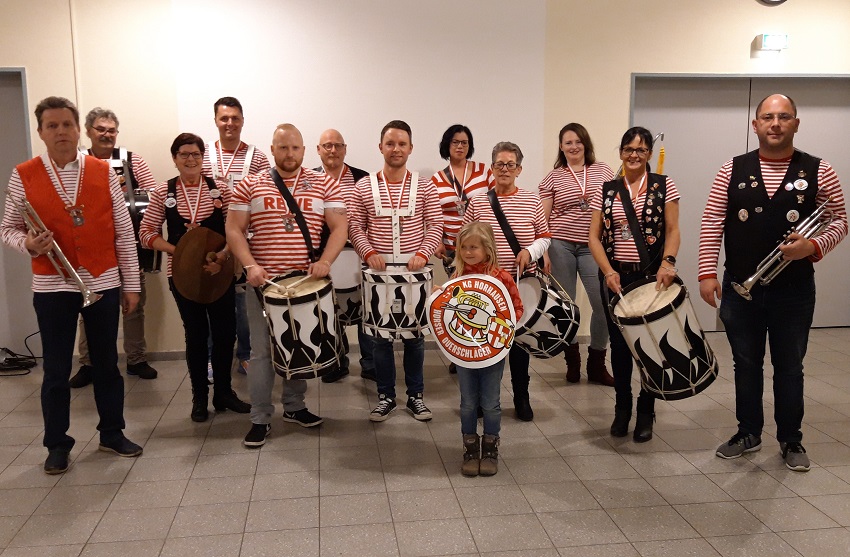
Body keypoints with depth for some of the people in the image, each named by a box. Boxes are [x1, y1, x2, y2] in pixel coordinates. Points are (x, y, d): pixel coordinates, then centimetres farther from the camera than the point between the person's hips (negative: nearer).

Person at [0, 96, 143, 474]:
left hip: (103, 283, 1)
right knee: (56, 371, 7)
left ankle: (112, 433, 26)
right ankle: (57, 444, 22)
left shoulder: (103, 172, 2)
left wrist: (131, 284, 3)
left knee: (107, 364, 11)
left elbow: (124, 232, 3)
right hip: (52, 286, -1)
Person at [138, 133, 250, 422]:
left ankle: (223, 392, 26)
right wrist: (177, 251, -14)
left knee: (225, 332, 6)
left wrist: (223, 255, -18)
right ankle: (200, 398, 24)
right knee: (196, 335, 9)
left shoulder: (219, 189, 0)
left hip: (220, 272, 1)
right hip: (183, 274, -1)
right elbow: (146, 233, 1)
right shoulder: (163, 193, 0)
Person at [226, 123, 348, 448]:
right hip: (263, 281, -1)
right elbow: (234, 230, 2)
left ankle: (294, 407, 30)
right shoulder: (250, 186, 3)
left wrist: (325, 261, -15)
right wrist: (251, 265, -13)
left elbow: (339, 227, 1)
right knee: (262, 351, 3)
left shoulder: (324, 185, 4)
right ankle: (260, 418, 13)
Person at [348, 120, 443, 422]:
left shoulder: (424, 187, 3)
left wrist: (422, 253, -16)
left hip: (414, 269, 0)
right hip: (378, 270, 0)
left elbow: (435, 226, 0)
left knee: (414, 335, 9)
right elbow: (355, 227, 2)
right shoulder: (364, 187, 3)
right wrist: (369, 252, -14)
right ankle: (385, 396, 21)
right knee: (380, 335, 7)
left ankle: (416, 395, 22)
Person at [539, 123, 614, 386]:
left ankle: (596, 363, 12)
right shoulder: (553, 178, 4)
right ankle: (572, 360, 24)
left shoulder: (603, 171, 9)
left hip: (593, 246, 1)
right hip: (561, 245, -1)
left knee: (604, 304, -6)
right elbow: (543, 218, 3)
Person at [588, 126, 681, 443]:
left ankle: (646, 414, 20)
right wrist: (608, 271, -12)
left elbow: (672, 230, -2)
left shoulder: (664, 186, 3)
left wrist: (668, 262, -19)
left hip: (652, 277, -2)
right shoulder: (606, 190, 7)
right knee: (619, 344, 9)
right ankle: (622, 409, 26)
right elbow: (594, 236, 2)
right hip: (616, 278, 2)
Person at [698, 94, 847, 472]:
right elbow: (712, 224, -1)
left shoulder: (818, 172, 0)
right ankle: (748, 433, 29)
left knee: (789, 367, 11)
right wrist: (707, 273, -8)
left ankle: (791, 440, 27)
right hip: (740, 288, 1)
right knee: (746, 364, 13)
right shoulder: (732, 171, 1)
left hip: (794, 291, -1)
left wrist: (813, 246, -18)